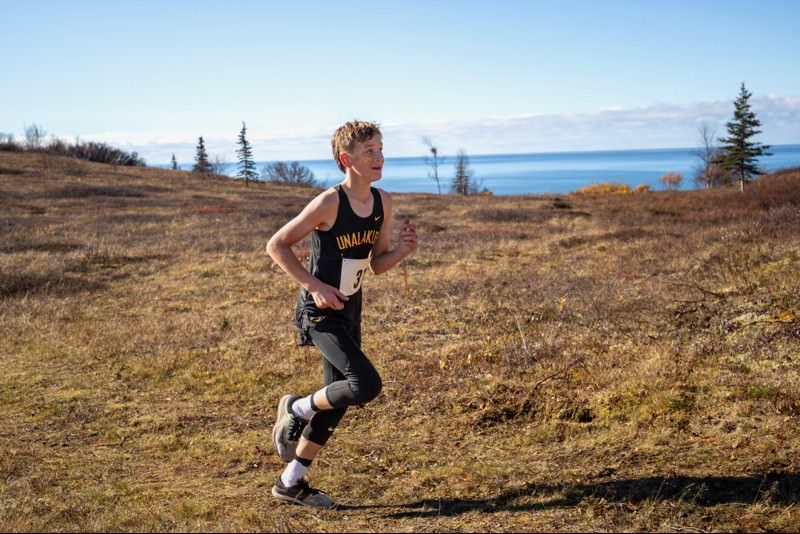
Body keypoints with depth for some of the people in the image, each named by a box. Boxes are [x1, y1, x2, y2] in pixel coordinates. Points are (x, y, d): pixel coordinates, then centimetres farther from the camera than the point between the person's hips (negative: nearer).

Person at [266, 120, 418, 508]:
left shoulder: (383, 203, 1)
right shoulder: (329, 203, -19)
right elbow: (276, 246, -14)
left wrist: (403, 249, -11)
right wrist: (315, 286, -18)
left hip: (351, 310, 8)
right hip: (321, 312, -8)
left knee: (339, 400, 12)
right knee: (366, 384, -21)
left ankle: (291, 483, 27)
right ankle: (297, 410, 8)